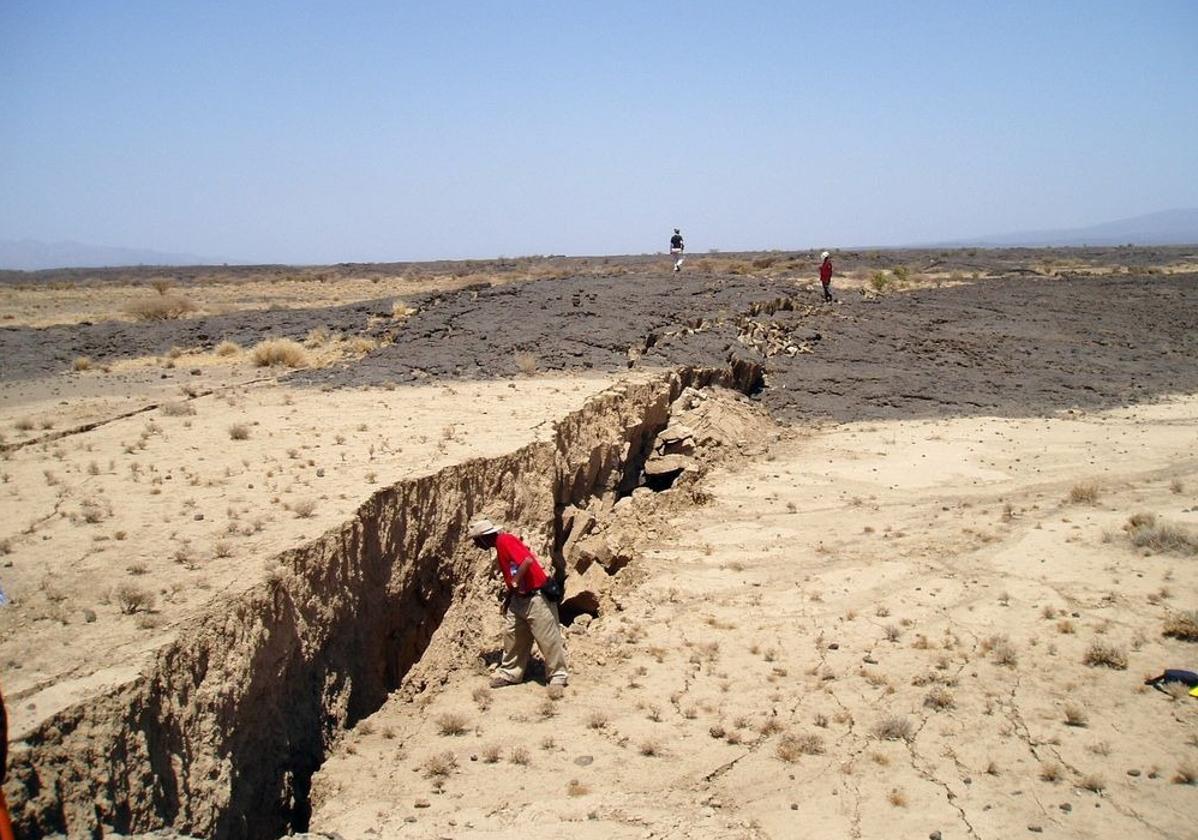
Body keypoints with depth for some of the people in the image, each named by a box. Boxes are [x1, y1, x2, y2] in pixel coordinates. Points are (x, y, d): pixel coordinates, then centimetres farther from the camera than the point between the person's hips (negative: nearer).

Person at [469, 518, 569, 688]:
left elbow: (528, 561, -29)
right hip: (519, 599, 10)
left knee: (548, 639, -1)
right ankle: (509, 674, 22)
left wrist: (515, 583, -18)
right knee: (512, 636, 12)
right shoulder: (500, 546, 13)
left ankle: (558, 676, 7)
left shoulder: (506, 541, -17)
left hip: (536, 598, -10)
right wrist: (508, 597, 17)